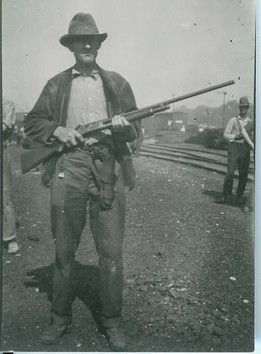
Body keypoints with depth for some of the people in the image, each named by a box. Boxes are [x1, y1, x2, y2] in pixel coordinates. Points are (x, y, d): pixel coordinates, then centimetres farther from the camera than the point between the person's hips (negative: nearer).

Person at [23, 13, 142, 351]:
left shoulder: (117, 83, 13)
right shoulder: (56, 85, 13)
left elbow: (135, 129, 13)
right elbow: (32, 123, 15)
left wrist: (123, 125, -10)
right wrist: (57, 130, -4)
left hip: (108, 168, 0)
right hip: (68, 167, 1)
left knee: (111, 252, 2)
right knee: (64, 250, 8)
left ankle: (112, 322, 19)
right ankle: (60, 318, 26)